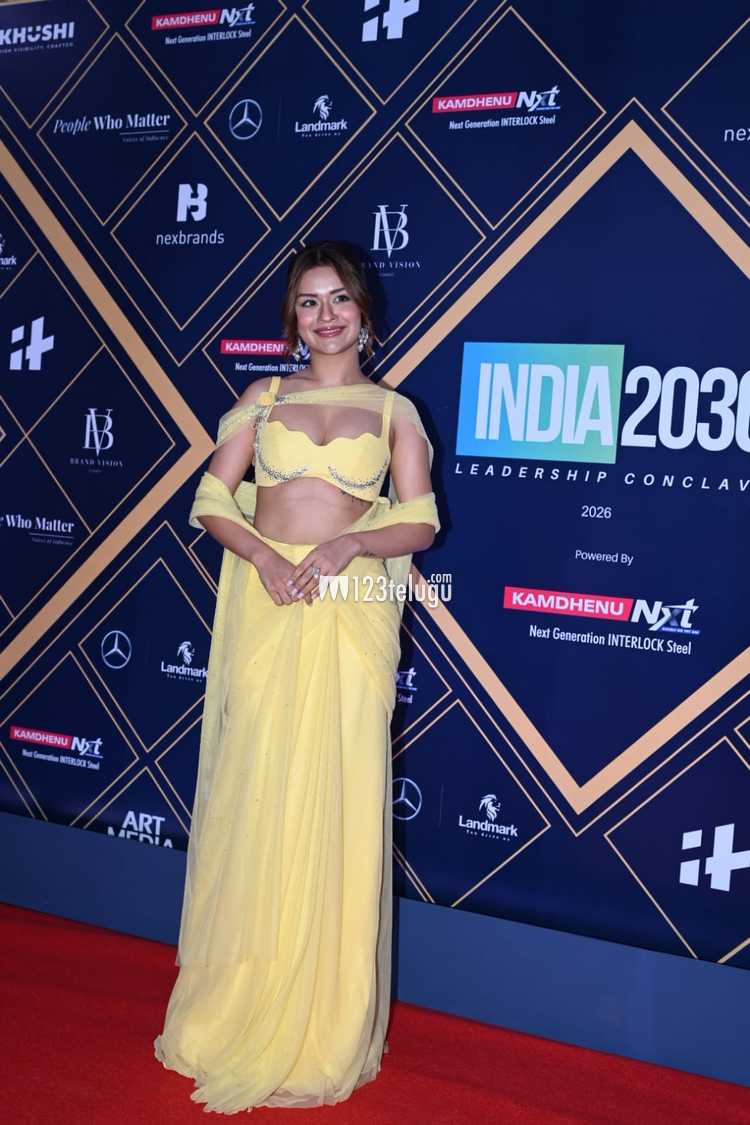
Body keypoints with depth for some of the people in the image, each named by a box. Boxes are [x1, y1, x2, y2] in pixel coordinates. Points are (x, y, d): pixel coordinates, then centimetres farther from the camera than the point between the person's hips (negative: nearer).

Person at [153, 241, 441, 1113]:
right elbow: (212, 501, 5)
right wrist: (265, 554, -12)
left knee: (336, 800, 1)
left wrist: (347, 545, -14)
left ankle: (323, 1023, 18)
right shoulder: (263, 398, 11)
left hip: (351, 615, -1)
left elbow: (421, 524, 2)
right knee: (254, 793, 4)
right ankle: (241, 1003, 23)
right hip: (264, 607, 1)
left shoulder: (394, 409, 8)